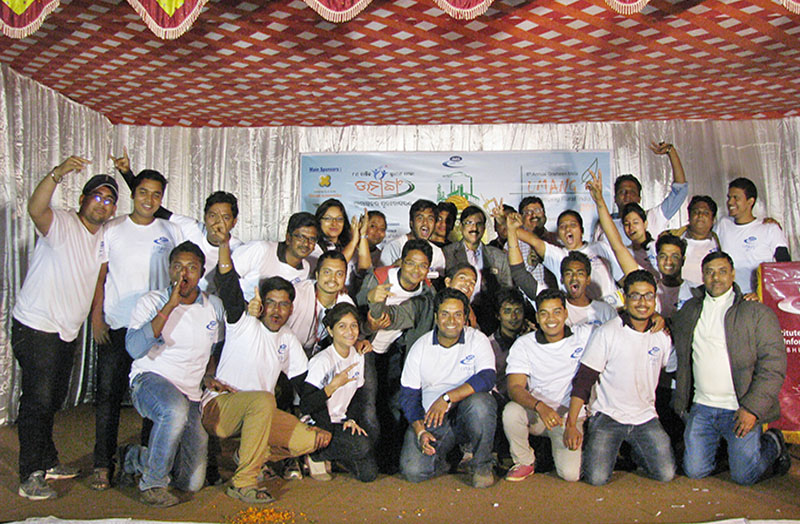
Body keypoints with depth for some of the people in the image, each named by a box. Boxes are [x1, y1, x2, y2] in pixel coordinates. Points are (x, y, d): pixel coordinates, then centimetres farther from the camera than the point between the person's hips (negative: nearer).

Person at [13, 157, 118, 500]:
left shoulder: (104, 239, 10)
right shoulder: (61, 224, -14)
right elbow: (35, 209, -36)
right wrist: (57, 174, -49)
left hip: (66, 331, 8)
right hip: (35, 327, -8)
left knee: (53, 401, 18)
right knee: (38, 400, -5)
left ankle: (47, 462, 33)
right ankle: (30, 476, 6)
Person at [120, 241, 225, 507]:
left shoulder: (214, 306, 6)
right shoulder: (151, 301, -5)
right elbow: (135, 348, -21)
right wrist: (170, 306, -23)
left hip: (191, 394, 4)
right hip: (149, 380, -4)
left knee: (192, 483, -1)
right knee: (176, 409, -41)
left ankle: (134, 457, 27)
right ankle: (152, 483, -16)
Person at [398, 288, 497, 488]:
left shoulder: (477, 339, -3)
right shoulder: (420, 347, 2)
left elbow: (487, 378, -19)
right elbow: (408, 395, 3)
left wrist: (447, 398, -28)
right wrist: (420, 431, -11)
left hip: (467, 413, -1)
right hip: (431, 418, 1)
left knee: (479, 402, -35)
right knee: (412, 470, -20)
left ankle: (481, 464, -9)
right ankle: (441, 459, 15)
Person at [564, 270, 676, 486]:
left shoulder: (662, 336, 2)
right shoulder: (607, 333, -11)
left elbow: (671, 369, 21)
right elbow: (583, 380, -13)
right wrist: (571, 424, -18)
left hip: (646, 417, 4)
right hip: (608, 416, -4)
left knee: (666, 474, -8)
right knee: (597, 477, -16)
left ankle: (638, 453, 22)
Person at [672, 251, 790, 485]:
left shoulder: (758, 313, -3)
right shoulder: (689, 311, 10)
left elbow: (774, 365, -8)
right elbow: (682, 359, 22)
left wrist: (752, 408, -15)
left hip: (740, 408, -3)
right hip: (701, 407, 4)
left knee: (744, 475, -1)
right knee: (694, 470, 3)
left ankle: (773, 444, 28)